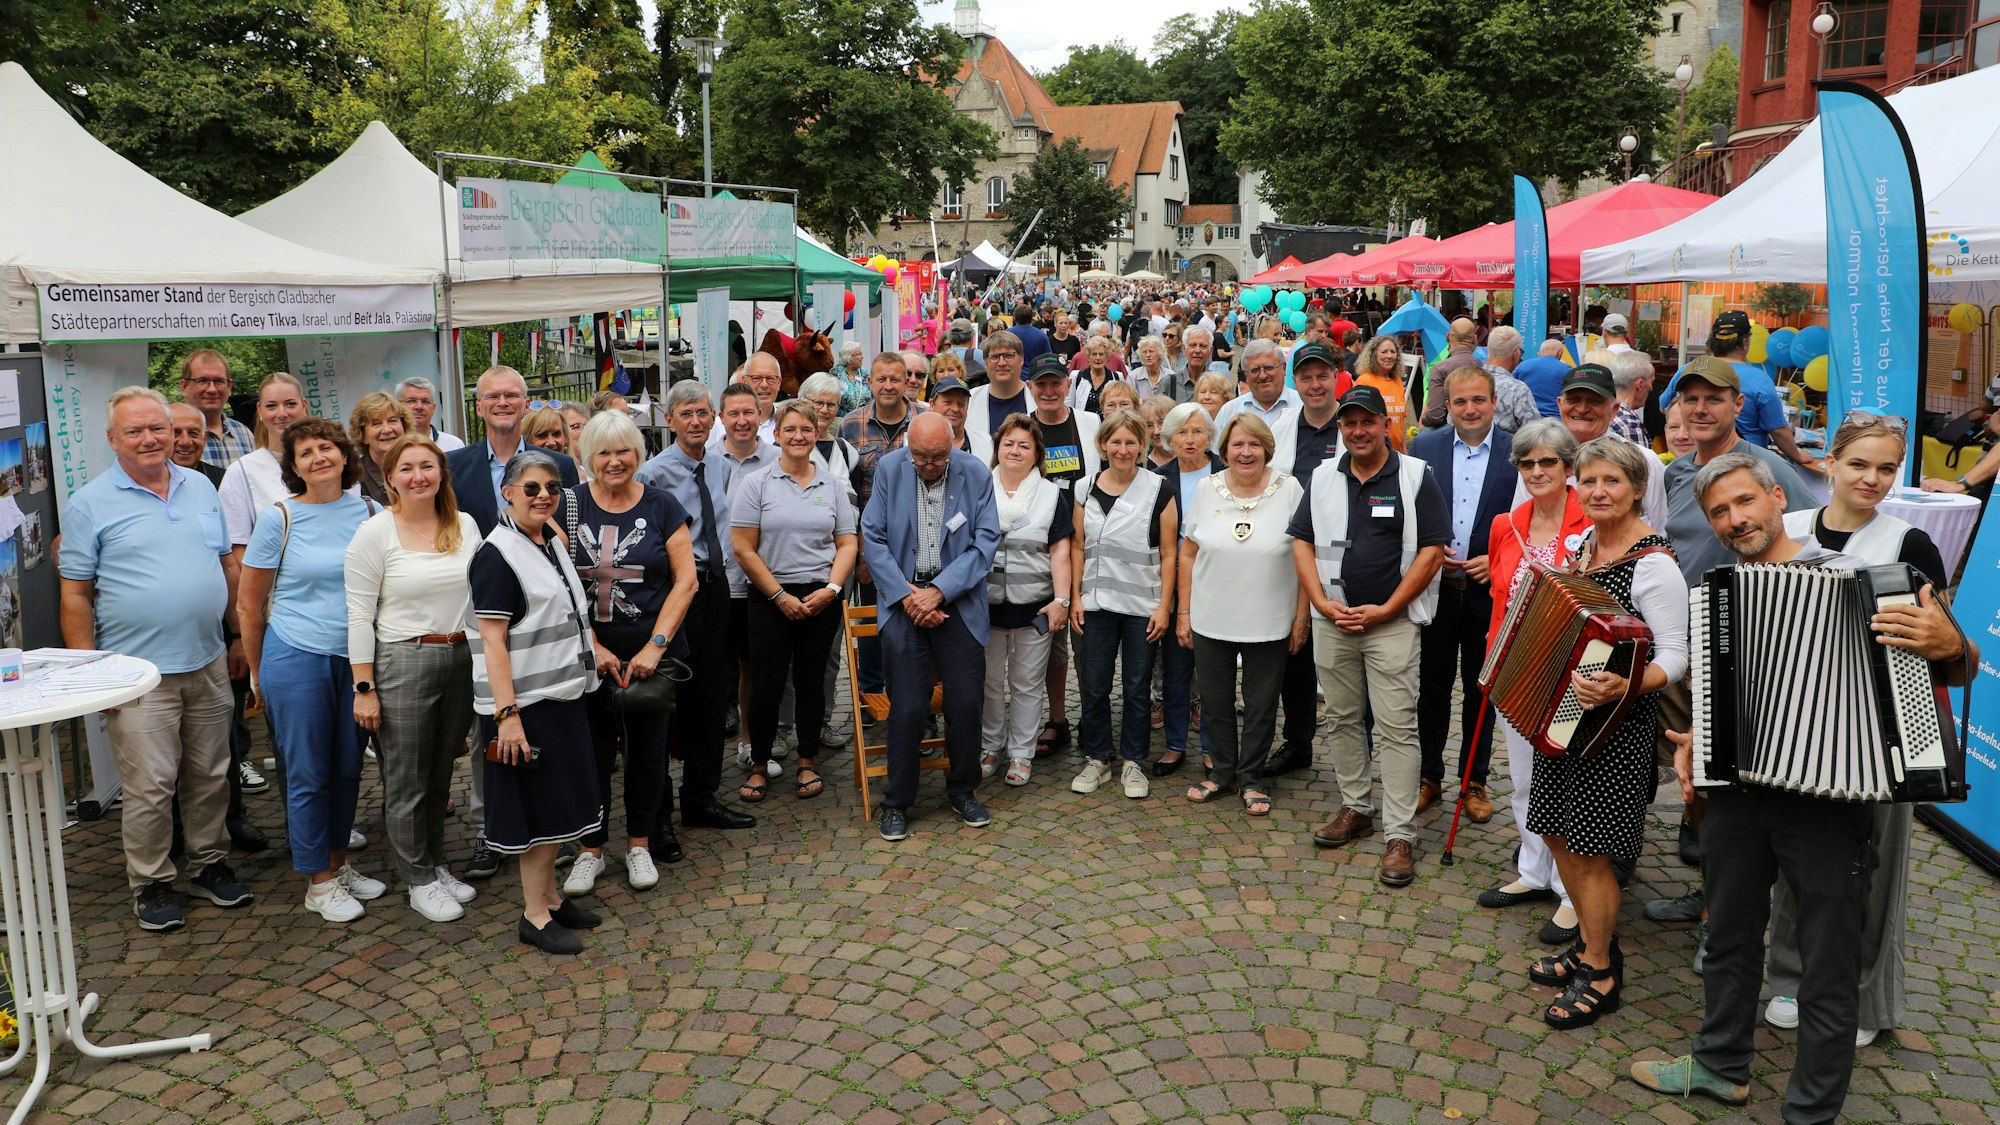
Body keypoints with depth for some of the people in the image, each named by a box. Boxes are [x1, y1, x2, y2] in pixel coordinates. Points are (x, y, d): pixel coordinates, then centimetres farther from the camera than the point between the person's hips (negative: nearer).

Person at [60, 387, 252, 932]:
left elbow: (228, 565, 16)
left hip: (208, 664, 4)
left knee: (210, 776, 13)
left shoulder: (200, 487, 9)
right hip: (139, 675, -4)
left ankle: (209, 864, 28)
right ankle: (152, 884, 16)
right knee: (149, 787, 0)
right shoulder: (90, 504, -4)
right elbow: (75, 594, -4)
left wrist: (241, 635, 12)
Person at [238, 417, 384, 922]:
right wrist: (258, 673, 6)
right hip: (296, 658, -3)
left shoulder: (369, 512, 3)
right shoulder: (280, 519, -6)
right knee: (308, 772, 3)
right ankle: (318, 882, 16)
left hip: (357, 658, 4)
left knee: (348, 766, 12)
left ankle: (339, 862, 29)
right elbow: (249, 604, 1)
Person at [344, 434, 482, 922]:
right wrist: (364, 688, -11)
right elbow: (359, 615, -9)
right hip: (402, 662, -4)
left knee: (441, 774, 16)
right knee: (407, 781, 5)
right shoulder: (375, 533, -8)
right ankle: (419, 881, 19)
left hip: (462, 658, 4)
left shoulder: (465, 525, 5)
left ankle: (434, 864, 31)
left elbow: (480, 595, 12)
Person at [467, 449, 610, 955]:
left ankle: (550, 895, 28)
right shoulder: (497, 555, -16)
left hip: (564, 693, 8)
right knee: (540, 808, -1)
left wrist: (594, 648, 17)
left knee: (559, 803, 15)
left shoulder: (551, 542, 10)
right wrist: (507, 714, -25)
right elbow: (492, 640, -20)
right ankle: (535, 915, 11)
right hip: (528, 701, -8)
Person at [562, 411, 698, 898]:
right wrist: (593, 647, -10)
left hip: (653, 651, 0)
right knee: (591, 749, 4)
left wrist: (655, 646, -11)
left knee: (647, 747, 9)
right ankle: (591, 849, 19)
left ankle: (641, 844, 25)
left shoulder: (662, 506, -1)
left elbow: (685, 580, -4)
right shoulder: (569, 507, 0)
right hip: (589, 651, 0)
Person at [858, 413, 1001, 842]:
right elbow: (873, 539, -1)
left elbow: (986, 542, -5)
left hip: (957, 600, 1)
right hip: (904, 598, 0)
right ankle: (897, 803, 14)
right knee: (908, 706, -3)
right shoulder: (889, 470, -2)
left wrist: (939, 590, -13)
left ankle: (963, 790, 24)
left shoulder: (976, 474, -3)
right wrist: (906, 596, -10)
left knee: (966, 702, 2)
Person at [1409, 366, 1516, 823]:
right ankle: (1429, 776, 24)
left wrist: (1498, 560, -14)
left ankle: (1476, 781, 25)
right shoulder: (1424, 446, 1)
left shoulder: (1517, 452, -4)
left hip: (1488, 591, -1)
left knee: (1481, 690, 11)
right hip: (1436, 590, 1)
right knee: (1433, 686, 11)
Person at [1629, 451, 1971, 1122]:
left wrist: (1947, 647, -26)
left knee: (1829, 969, 6)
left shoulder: (1847, 576, -6)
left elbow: (1959, 666, -4)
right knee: (1730, 939, 20)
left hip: (1828, 799, -5)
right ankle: (1722, 1067, 39)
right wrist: (1692, 744, 6)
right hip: (1735, 790, 5)